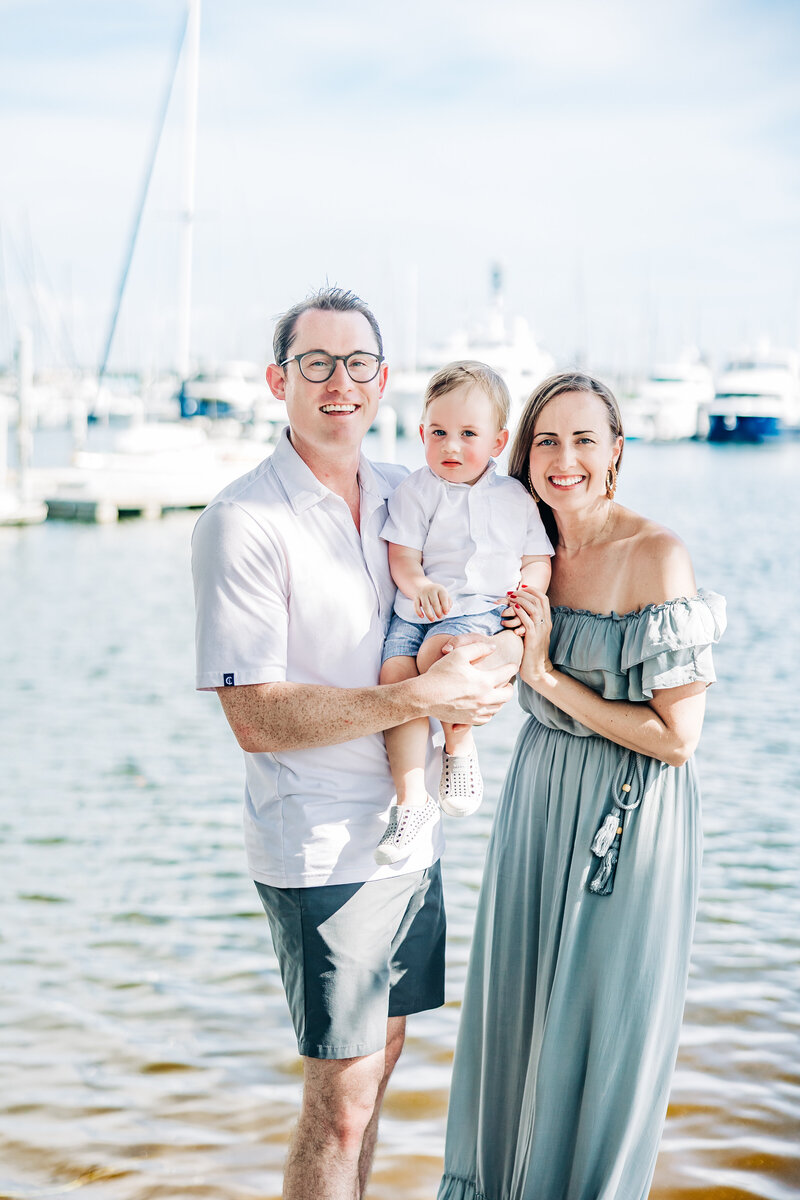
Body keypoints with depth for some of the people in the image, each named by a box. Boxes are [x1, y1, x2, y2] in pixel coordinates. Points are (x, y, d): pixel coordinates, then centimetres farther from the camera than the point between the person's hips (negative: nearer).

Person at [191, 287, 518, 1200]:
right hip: (323, 848, -7)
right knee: (340, 1099, -1)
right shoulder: (241, 523, -14)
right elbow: (256, 719, -19)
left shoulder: (407, 498, 8)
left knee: (379, 1053, 18)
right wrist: (421, 697, -23)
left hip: (410, 830, 7)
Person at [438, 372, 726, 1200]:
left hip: (628, 817, -6)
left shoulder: (656, 556, -18)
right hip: (538, 795, 6)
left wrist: (546, 676, -19)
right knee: (515, 1002, 17)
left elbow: (677, 736, -19)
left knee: (604, 1024, 7)